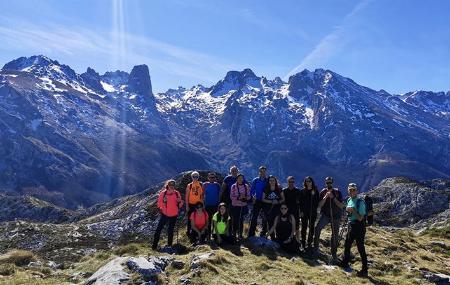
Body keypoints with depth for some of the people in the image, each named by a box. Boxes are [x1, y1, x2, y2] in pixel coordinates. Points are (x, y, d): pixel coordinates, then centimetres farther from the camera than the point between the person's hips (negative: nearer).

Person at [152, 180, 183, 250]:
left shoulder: (177, 193, 3)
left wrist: (179, 202, -13)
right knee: (159, 229, -6)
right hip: (164, 214, -2)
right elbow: (159, 203, -2)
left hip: (173, 215, 2)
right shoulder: (163, 193, -3)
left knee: (170, 230, 10)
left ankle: (169, 245, 21)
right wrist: (163, 202, -19)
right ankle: (154, 245, 0)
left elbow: (180, 205, 6)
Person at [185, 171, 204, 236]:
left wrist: (202, 203, 2)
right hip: (191, 204, -1)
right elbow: (187, 196, -1)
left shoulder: (201, 185, 3)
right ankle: (188, 232, 16)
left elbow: (203, 194, 8)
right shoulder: (189, 185, -1)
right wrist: (187, 206, -5)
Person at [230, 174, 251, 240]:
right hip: (235, 205, -1)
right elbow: (231, 196, -3)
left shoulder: (246, 186, 5)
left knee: (241, 220, 2)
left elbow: (249, 196, 7)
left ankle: (240, 234, 11)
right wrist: (238, 197, -17)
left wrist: (245, 197, -14)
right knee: (235, 220, -1)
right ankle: (234, 234, 13)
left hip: (243, 206, 2)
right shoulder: (233, 186, 0)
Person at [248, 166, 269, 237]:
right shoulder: (255, 180, 6)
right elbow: (251, 190, 8)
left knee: (265, 218, 6)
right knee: (254, 217, -4)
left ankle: (263, 233, 18)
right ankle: (251, 234, 0)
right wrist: (253, 196, -11)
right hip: (257, 201, 0)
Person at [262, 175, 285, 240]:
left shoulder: (279, 189, 5)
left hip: (277, 209, -1)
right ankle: (272, 238, 11)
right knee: (270, 224, 1)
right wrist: (271, 202, -9)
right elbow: (263, 199, 4)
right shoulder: (266, 189, 5)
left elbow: (283, 199, 9)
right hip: (268, 210, 1)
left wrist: (278, 202, -11)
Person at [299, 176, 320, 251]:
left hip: (313, 212, 0)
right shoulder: (302, 191, 4)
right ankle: (303, 243, 9)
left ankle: (310, 243, 11)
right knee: (304, 227, 2)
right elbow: (300, 202, 2)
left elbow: (317, 201, 4)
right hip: (304, 212, 0)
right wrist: (301, 211, -4)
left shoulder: (315, 191, 4)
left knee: (311, 227, 3)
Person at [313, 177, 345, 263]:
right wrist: (325, 197, -20)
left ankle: (334, 254, 16)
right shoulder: (323, 192, 0)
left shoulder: (337, 192, -3)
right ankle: (316, 247, -6)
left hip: (335, 216, 0)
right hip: (325, 215, 0)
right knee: (317, 228, -21)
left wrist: (333, 198, -20)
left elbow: (341, 206, -9)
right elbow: (319, 205, -7)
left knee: (335, 235, 3)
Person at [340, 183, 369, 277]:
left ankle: (364, 270, 6)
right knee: (347, 245, 20)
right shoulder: (349, 200, 7)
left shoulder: (360, 202, -17)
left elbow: (360, 218, -19)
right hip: (351, 226, 8)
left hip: (358, 227, -8)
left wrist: (353, 210, -25)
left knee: (361, 248, -3)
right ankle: (345, 263, 38)